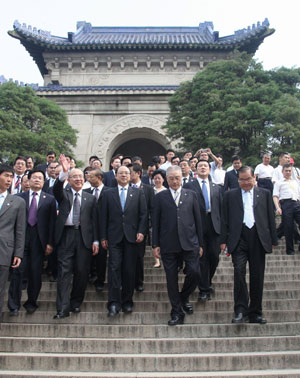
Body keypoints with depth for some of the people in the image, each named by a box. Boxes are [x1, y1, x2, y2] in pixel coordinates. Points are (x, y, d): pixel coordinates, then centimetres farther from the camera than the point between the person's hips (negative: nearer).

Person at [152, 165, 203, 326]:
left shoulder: (191, 195, 10)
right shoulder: (160, 197, 8)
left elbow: (198, 219, 9)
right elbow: (155, 222, 6)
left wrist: (200, 243, 6)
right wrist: (155, 244, 1)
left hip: (189, 243, 1)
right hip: (168, 245, 0)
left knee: (194, 273, -8)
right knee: (171, 279, 4)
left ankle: (184, 297, 23)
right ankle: (177, 313, 17)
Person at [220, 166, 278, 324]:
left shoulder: (264, 194, 12)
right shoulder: (230, 195, 9)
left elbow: (270, 218, 11)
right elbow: (225, 219, 7)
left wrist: (273, 240, 6)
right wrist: (224, 240, 1)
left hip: (258, 239, 2)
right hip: (239, 239, -1)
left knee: (257, 276, 5)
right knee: (239, 271, -17)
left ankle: (255, 313, 17)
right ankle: (241, 310, -9)